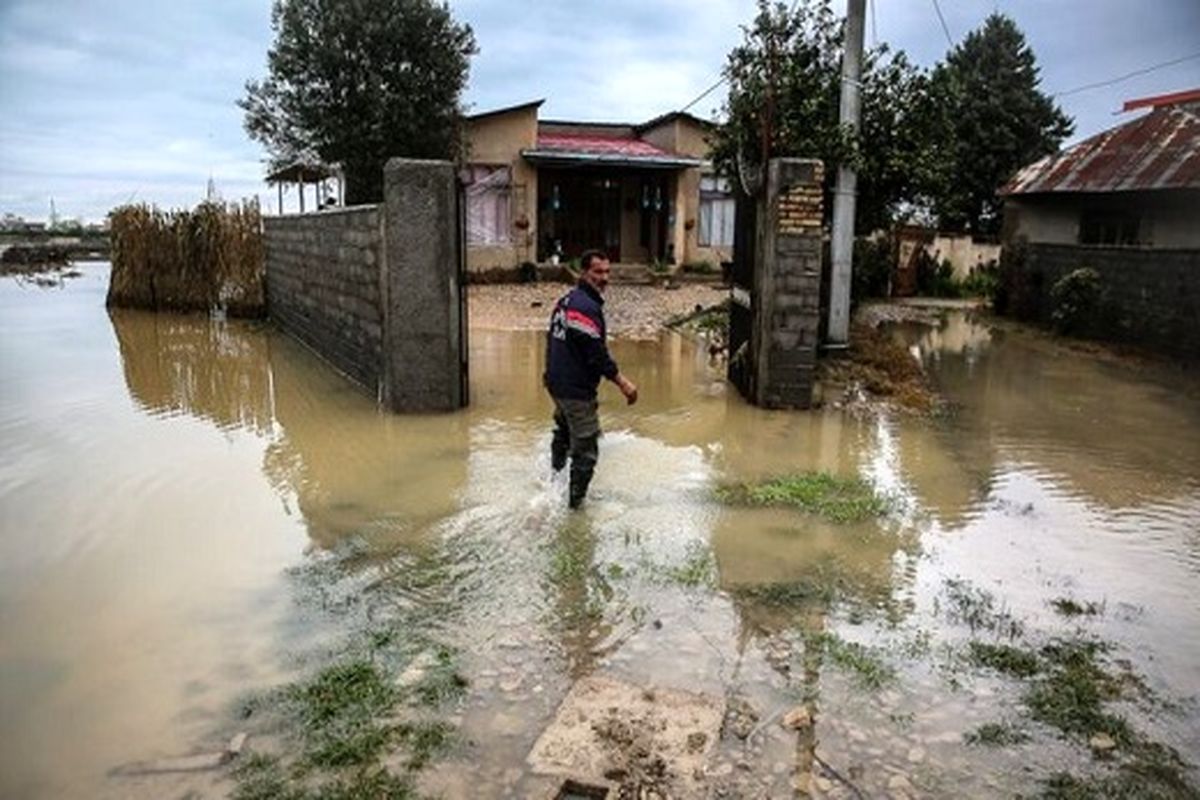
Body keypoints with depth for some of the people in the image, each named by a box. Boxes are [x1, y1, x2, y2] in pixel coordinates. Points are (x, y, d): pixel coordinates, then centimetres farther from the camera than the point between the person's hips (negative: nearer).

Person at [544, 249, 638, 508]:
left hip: (556, 382, 11)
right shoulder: (586, 307, -21)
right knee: (585, 448, 1)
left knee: (564, 431, 30)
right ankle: (575, 501, 10)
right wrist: (622, 382, -22)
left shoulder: (566, 300, 10)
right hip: (576, 389, -11)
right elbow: (596, 353, -26)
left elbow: (554, 340, 20)